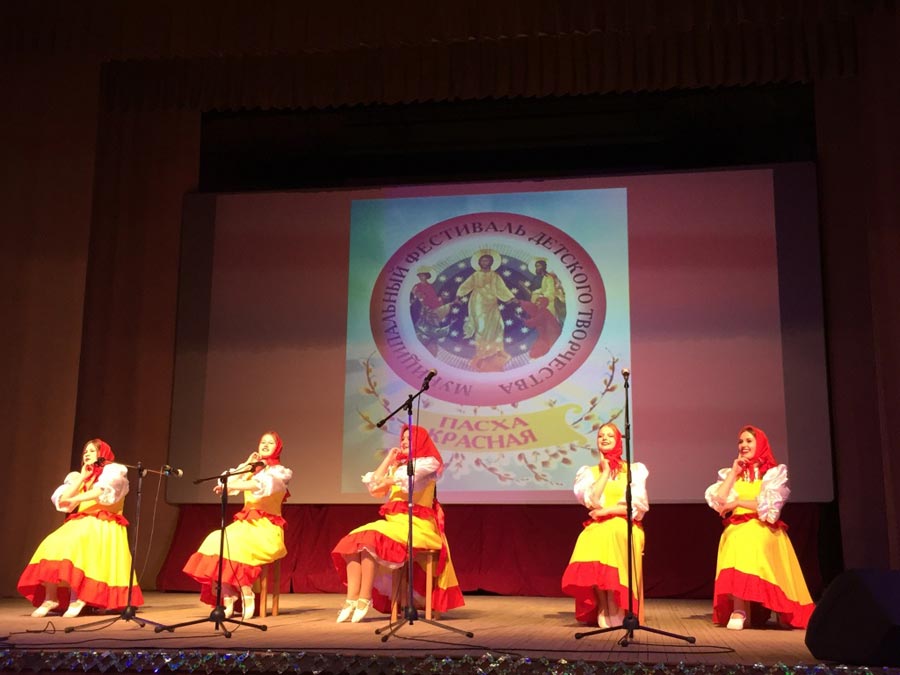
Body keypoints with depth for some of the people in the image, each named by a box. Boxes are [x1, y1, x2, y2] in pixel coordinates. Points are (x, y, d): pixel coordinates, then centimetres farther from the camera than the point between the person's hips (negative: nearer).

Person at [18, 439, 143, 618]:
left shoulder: (114, 471, 7)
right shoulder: (77, 477, 23)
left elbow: (104, 490, -14)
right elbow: (62, 501, 9)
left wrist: (76, 499, -14)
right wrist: (82, 478, 7)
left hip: (103, 526, -6)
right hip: (79, 523, 6)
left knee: (75, 545, -34)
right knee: (52, 545, -22)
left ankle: (77, 598, -34)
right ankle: (50, 598, -22)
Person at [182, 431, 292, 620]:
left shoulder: (279, 472, 3)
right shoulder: (251, 471, 23)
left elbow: (262, 484, -19)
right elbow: (226, 483, 8)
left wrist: (231, 486, -28)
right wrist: (246, 465, 5)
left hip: (266, 528, -6)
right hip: (245, 524, 6)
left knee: (234, 545, -33)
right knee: (215, 542, -23)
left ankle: (247, 595, -21)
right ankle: (228, 600, -23)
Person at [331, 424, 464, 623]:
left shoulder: (428, 463, 3)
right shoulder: (397, 465, 24)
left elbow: (407, 478, -15)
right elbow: (374, 487, 13)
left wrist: (386, 481, 3)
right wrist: (388, 460, 16)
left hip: (417, 524, -7)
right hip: (393, 521, 7)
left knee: (370, 540, -30)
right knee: (352, 541, -18)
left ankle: (365, 599, -26)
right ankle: (351, 599, -26)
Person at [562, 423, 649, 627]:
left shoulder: (634, 470, 12)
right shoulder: (589, 472, 16)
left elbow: (638, 505, 0)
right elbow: (591, 500, -3)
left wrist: (607, 511, -9)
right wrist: (605, 471, 2)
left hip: (624, 528, -1)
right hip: (597, 528, 1)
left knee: (613, 533, -37)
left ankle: (617, 613, -31)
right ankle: (603, 612, -24)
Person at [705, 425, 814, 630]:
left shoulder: (775, 472, 10)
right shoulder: (730, 473, 19)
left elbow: (770, 505, -5)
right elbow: (717, 502, 3)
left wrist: (737, 502, -7)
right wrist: (734, 473, 5)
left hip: (763, 529, -3)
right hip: (735, 530, 3)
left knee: (749, 541, -36)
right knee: (737, 542, -33)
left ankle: (740, 610, -37)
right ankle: (740, 609, -32)